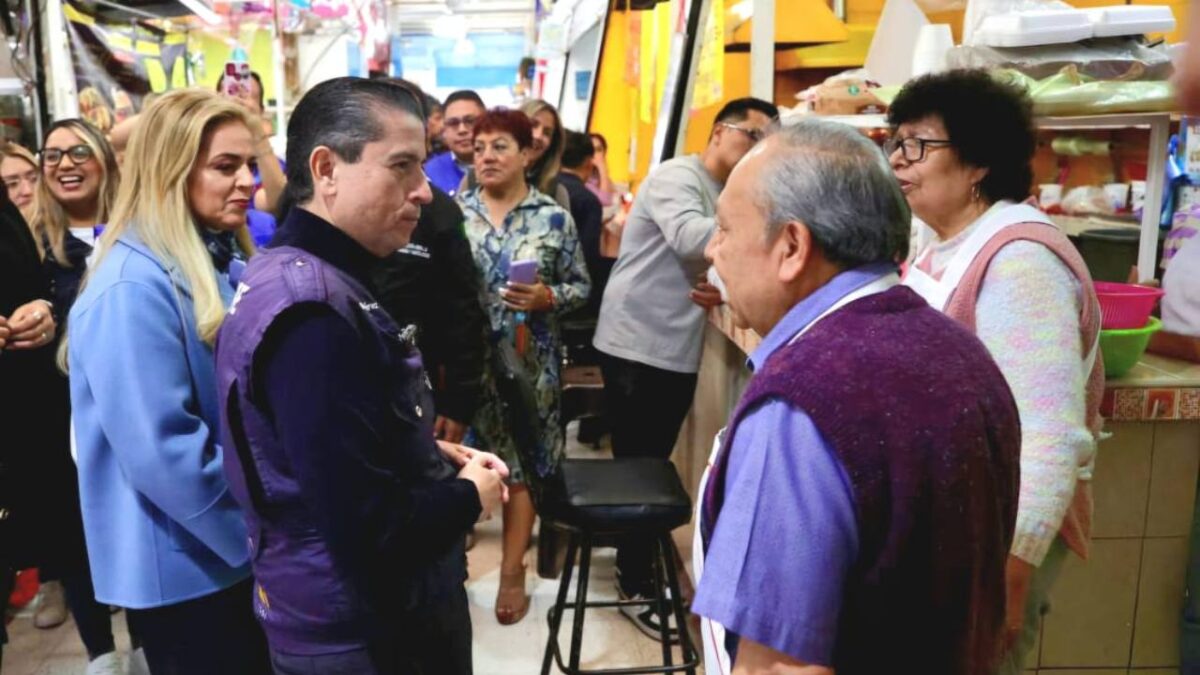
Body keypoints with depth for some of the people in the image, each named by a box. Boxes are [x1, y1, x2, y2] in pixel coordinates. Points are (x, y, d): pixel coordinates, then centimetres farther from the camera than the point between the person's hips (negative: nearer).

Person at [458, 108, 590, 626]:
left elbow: (581, 286, 3)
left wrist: (546, 298, -17)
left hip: (528, 362, -1)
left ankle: (513, 570, 20)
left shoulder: (555, 218, -1)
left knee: (522, 460, 6)